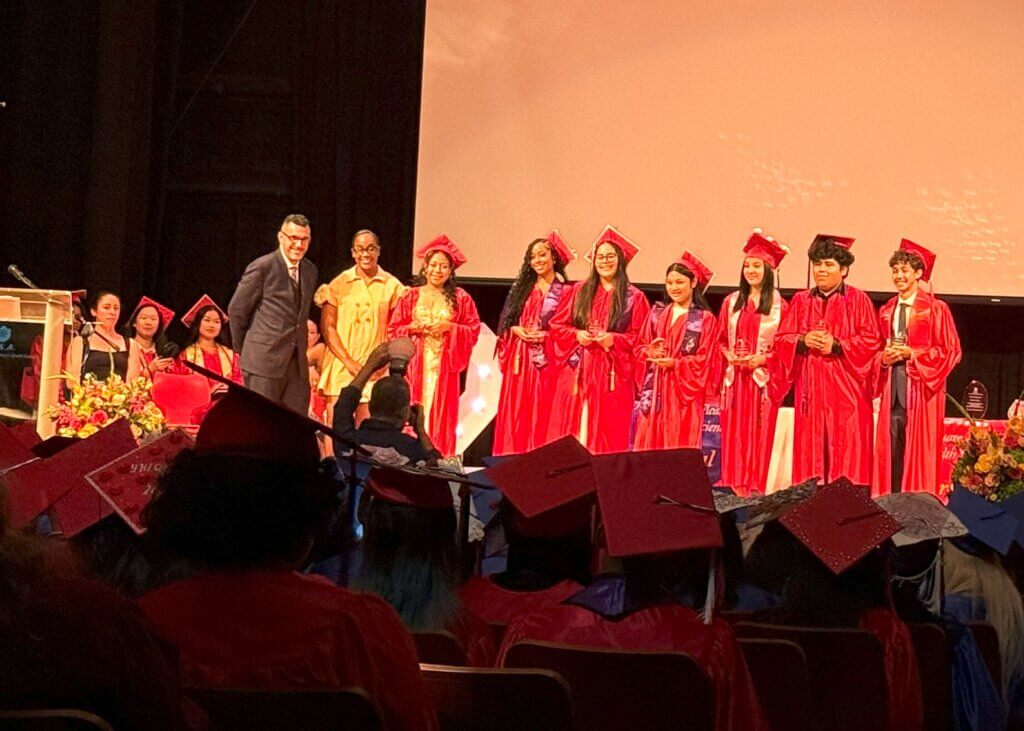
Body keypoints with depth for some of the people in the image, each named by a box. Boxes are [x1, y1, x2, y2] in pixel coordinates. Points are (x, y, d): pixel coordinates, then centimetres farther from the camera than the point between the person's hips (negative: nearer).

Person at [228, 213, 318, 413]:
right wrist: (245, 350, 5)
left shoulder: (310, 271, 13)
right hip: (264, 360, -6)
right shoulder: (262, 267, -7)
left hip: (297, 363, 6)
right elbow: (236, 310, -2)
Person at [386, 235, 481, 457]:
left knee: (441, 413, -4)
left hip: (444, 366, 0)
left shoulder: (460, 298, 8)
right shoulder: (410, 296, 9)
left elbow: (473, 330, 4)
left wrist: (449, 327, -9)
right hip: (415, 364, 0)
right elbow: (393, 330, 9)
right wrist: (412, 328, -9)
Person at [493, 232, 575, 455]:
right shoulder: (521, 288, 14)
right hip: (519, 361, 3)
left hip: (547, 362, -3)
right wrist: (516, 330, -6)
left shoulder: (565, 292, 1)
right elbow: (504, 323, 14)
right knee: (515, 416, 0)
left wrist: (545, 335, -13)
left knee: (540, 417, -5)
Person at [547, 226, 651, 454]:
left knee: (606, 436, -2)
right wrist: (576, 334, -8)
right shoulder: (579, 291, 11)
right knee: (571, 431, 0)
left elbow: (640, 338, -1)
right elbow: (557, 325, 10)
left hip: (612, 375, -2)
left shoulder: (634, 297, 3)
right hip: (577, 373, 2)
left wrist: (614, 340, -16)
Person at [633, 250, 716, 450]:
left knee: (679, 445, -4)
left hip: (684, 391, -4)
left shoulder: (705, 318, -1)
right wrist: (650, 352, -9)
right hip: (654, 389, 4)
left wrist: (674, 364, -18)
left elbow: (703, 360, -6)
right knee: (649, 441, 0)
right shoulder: (657, 312, 12)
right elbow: (640, 346, 13)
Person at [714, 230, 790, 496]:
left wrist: (763, 359, -14)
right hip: (734, 378, 3)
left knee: (759, 433, -3)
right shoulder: (731, 302, 10)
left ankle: (755, 488, 2)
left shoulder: (779, 305, 0)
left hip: (762, 380, -3)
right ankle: (736, 486, 5)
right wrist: (729, 355, -5)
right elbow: (721, 339, 14)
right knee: (734, 432, 1)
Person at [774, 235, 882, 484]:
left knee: (845, 448, -8)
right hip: (810, 387, 3)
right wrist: (803, 340, -10)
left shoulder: (857, 300, 5)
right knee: (811, 447, -1)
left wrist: (836, 345, -14)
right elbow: (781, 339, 10)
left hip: (845, 388, -3)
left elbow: (871, 340, -4)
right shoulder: (801, 301, 14)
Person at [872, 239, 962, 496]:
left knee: (920, 450, -5)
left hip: (922, 385, -4)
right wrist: (884, 358, -4)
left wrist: (911, 353, -12)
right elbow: (877, 350, 19)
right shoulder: (886, 311, 14)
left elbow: (950, 351, -4)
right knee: (891, 449, 1)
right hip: (892, 386, 4)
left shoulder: (935, 309, -1)